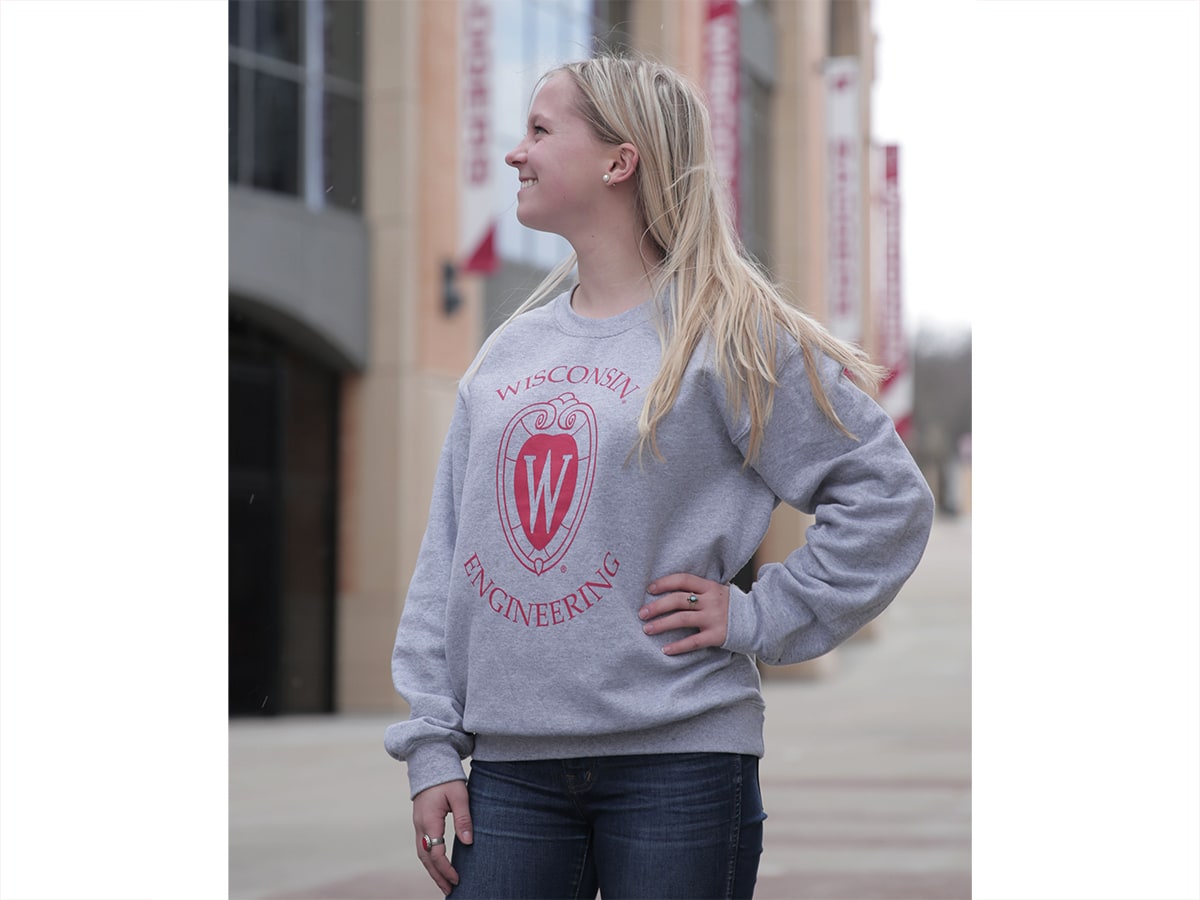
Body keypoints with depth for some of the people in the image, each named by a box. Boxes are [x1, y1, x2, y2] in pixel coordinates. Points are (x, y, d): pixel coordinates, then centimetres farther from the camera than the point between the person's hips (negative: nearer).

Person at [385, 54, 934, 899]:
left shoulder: (728, 334, -2)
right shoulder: (506, 353, 14)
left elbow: (888, 496, -3)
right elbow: (447, 563, 14)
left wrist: (759, 616, -8)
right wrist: (432, 745, 6)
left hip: (678, 760, -4)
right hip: (511, 769, 5)